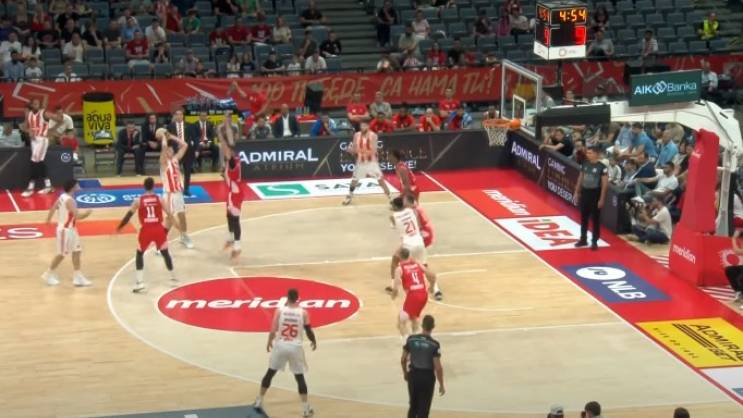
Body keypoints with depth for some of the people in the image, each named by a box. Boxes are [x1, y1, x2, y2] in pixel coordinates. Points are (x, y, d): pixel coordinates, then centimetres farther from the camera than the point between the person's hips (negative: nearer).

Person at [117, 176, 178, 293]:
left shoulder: (138, 200, 3)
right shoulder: (159, 199, 5)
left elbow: (129, 215, 0)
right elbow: (170, 215, 3)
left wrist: (119, 228, 10)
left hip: (146, 230, -1)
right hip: (159, 229, 1)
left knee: (139, 254, 17)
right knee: (165, 253, 22)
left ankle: (139, 283, 5)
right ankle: (173, 278, 31)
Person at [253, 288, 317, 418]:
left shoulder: (279, 310, -5)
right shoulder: (303, 312, -5)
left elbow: (273, 330, -3)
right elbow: (309, 331, 2)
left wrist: (269, 342, 16)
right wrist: (314, 341, 23)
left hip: (280, 346, 1)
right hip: (295, 347, -1)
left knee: (270, 372, 18)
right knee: (300, 377, 8)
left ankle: (259, 401, 25)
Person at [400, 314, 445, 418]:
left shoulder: (411, 339, -7)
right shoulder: (434, 344, -15)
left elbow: (403, 359, 1)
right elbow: (438, 367, -15)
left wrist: (405, 373, 19)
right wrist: (441, 385, -4)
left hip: (413, 375, 3)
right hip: (428, 378, -3)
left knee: (413, 406, 21)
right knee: (423, 409, 6)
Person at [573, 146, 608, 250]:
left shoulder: (601, 167, -13)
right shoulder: (584, 164, 3)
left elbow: (604, 184, -12)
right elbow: (580, 179, 13)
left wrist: (602, 199, -14)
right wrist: (577, 193, 12)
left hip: (595, 194, -6)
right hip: (584, 192, 6)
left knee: (595, 219, 3)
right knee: (583, 218, 13)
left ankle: (594, 242, 10)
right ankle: (583, 239, 24)